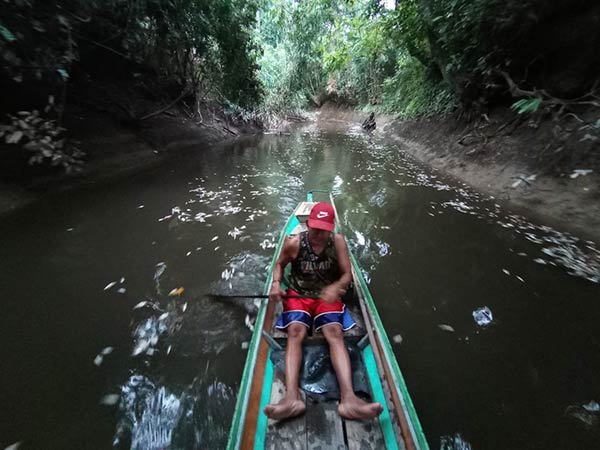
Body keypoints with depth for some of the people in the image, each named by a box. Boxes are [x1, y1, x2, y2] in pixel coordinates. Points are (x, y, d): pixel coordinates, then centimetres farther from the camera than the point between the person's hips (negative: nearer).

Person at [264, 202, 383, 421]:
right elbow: (279, 264, 8)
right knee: (295, 333, -24)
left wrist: (336, 287, -27)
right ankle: (291, 396, -31)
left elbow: (347, 274, -6)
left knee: (335, 333, -24)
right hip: (298, 295, 0)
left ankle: (348, 397, -29)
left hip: (328, 296, 1)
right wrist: (276, 283, -12)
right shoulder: (293, 243, -9)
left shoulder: (338, 241, -7)